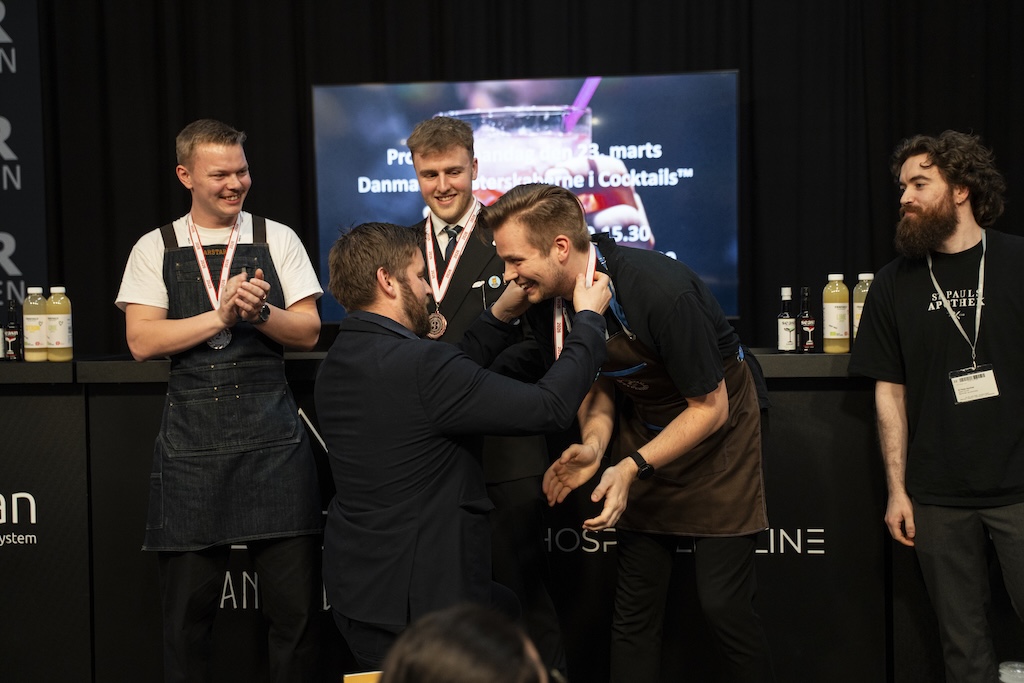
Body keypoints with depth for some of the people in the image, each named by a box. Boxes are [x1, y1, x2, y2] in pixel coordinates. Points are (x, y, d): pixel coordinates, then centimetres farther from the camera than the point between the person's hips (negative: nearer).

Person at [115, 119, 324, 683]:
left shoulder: (278, 240, 8)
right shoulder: (155, 249, 7)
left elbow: (308, 332, 3)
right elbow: (141, 340, -4)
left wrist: (259, 312, -15)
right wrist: (222, 315, -11)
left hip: (273, 437, 0)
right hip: (191, 441, 0)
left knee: (295, 598, 2)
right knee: (187, 604, 7)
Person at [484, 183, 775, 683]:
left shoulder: (661, 291, -32)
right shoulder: (547, 302, -12)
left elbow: (710, 407, -22)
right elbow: (598, 384, 3)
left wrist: (634, 466, -28)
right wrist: (594, 445, -17)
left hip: (714, 434, -5)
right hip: (642, 431, 6)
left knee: (722, 603, -7)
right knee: (635, 603, 4)